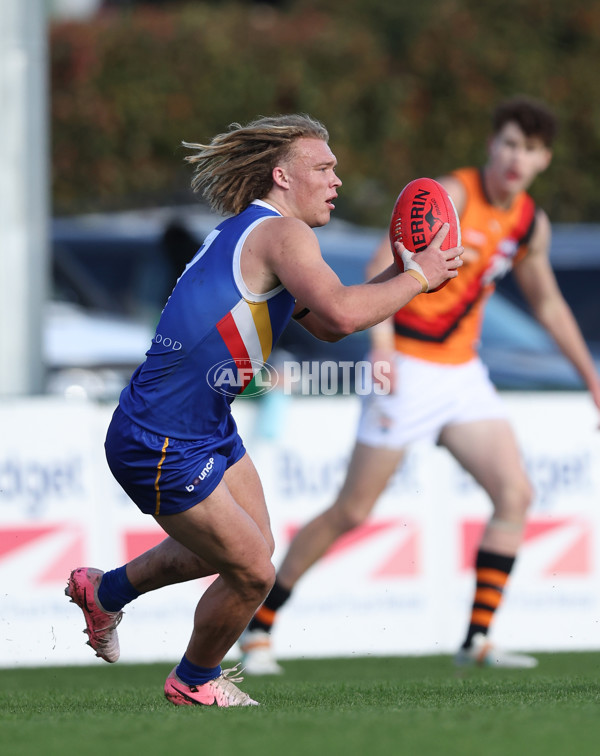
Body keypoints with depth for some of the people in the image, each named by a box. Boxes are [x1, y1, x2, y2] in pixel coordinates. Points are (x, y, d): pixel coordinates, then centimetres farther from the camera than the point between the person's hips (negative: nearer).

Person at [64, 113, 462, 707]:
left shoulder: (246, 233, 15)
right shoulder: (281, 233, -18)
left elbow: (324, 324, 21)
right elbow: (341, 312, -33)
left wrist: (398, 272, 10)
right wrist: (417, 278, -18)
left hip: (210, 427, 11)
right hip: (161, 445, -11)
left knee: (252, 546, 24)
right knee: (252, 574, -2)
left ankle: (106, 591, 41)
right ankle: (195, 681, 26)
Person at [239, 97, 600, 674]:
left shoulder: (531, 224, 7)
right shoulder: (450, 195, -16)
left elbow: (547, 302, 23)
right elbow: (384, 262, -27)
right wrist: (382, 340, -40)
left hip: (463, 373, 7)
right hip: (410, 368, -7)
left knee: (515, 494, -7)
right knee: (352, 512, -4)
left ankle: (477, 640, -2)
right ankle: (259, 627, 7)